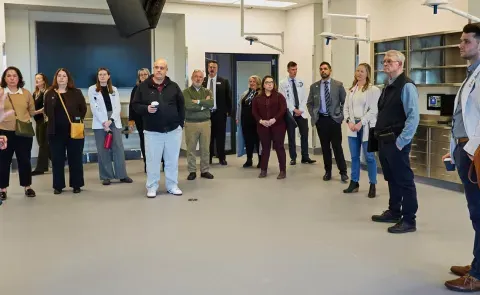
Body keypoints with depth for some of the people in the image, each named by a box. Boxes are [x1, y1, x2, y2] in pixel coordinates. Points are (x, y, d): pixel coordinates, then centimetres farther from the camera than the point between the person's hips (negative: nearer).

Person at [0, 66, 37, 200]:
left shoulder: (26, 93, 6)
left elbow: (32, 111, 11)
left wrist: (24, 120, -1)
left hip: (24, 132, 2)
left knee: (24, 160, 9)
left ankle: (27, 187, 20)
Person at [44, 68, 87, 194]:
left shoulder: (76, 92, 3)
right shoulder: (49, 94, 6)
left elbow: (83, 108, 5)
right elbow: (47, 111, 10)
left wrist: (78, 120, -2)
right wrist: (54, 120, 1)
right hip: (56, 131, 1)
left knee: (75, 158, 5)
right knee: (57, 159, 5)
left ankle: (76, 185, 14)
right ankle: (58, 186, 14)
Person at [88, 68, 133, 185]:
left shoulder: (114, 89, 13)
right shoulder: (92, 89, 5)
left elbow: (118, 107, 4)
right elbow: (94, 108, -4)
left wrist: (110, 120, -11)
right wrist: (104, 122, -13)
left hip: (114, 121, 2)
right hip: (100, 123, -2)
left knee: (118, 148, -1)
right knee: (103, 150, 0)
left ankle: (122, 175, 5)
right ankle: (106, 176, 6)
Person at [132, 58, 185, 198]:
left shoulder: (173, 86, 5)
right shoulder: (143, 86, -1)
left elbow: (181, 105, 9)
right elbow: (135, 105, 1)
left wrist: (180, 123, 2)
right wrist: (146, 109, -18)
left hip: (173, 130, 2)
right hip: (152, 131, -2)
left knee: (172, 160, 10)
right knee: (152, 161, 5)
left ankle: (172, 186, 22)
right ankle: (152, 187, 17)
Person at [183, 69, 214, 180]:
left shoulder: (207, 91, 9)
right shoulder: (186, 92, -1)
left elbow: (211, 104, -10)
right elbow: (188, 105, -18)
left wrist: (198, 101, -15)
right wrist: (204, 104, -10)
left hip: (205, 123, 3)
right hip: (191, 123, -3)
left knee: (205, 148, 7)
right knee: (191, 149, 4)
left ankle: (204, 171, 18)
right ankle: (192, 171, 13)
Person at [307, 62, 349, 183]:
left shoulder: (338, 84, 1)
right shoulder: (314, 86, 7)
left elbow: (345, 101, 5)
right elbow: (309, 103, 14)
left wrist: (340, 115, -2)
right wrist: (313, 116, 4)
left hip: (334, 119, -2)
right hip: (320, 119, 2)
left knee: (337, 146, -3)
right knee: (325, 147, 7)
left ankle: (343, 172, 6)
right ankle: (328, 171, 17)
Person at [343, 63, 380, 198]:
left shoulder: (373, 90, -5)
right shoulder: (351, 90, 13)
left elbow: (373, 111, -11)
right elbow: (346, 108, 11)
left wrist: (361, 123, -17)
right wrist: (349, 121, -5)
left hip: (366, 127, -5)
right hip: (353, 127, 5)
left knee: (369, 157, 0)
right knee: (354, 157, 11)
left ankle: (372, 186, 9)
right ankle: (354, 183, 20)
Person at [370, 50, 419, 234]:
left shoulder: (406, 86, -12)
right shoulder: (387, 87, 15)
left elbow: (413, 117, -18)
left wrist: (401, 141, -18)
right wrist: (379, 136, 13)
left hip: (397, 142, -9)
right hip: (384, 141, 9)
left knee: (404, 181, 0)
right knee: (391, 179, 18)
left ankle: (409, 220, 9)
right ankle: (394, 212, 31)